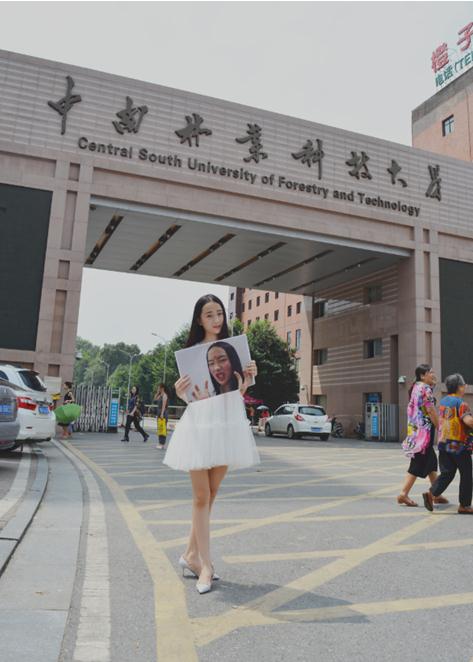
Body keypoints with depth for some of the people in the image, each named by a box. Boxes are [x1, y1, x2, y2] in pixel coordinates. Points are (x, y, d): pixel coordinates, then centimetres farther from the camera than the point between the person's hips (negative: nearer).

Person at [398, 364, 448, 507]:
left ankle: (436, 494, 24)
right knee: (418, 463, -4)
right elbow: (431, 412, -16)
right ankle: (404, 494, -2)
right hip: (424, 430, -9)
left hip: (415, 430, 9)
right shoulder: (425, 389, -15)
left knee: (431, 461, 16)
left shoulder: (415, 387, 13)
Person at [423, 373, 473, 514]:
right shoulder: (460, 403, -13)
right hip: (459, 444, -7)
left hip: (443, 443, 7)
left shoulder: (443, 401, 12)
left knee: (447, 473, 9)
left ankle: (431, 494, -9)